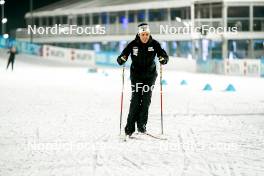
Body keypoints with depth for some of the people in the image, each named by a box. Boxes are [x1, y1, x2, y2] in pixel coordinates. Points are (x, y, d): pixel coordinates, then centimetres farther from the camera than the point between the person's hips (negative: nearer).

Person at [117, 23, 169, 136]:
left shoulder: (154, 44, -7)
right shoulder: (133, 45, -9)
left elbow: (164, 55, -8)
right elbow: (122, 57, -8)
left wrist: (163, 59, -31)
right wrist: (122, 59, -32)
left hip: (150, 75, 1)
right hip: (136, 75, -1)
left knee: (146, 100, -4)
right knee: (136, 100, -9)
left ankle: (142, 125, 4)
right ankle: (130, 127, -6)